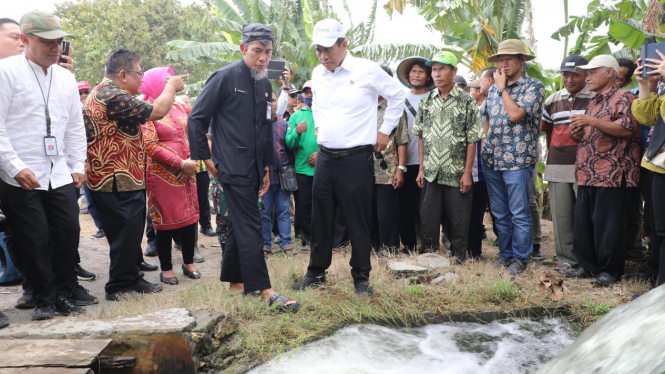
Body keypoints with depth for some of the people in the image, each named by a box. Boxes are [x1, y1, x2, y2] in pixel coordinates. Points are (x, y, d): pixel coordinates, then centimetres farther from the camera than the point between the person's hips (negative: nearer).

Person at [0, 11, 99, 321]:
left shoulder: (66, 78, 13)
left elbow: (75, 127, 19)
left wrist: (77, 165, 14)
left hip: (60, 175, 6)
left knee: (69, 231, 7)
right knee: (34, 239, 0)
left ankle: (65, 289, 25)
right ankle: (44, 298, 16)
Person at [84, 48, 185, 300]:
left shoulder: (101, 93, 16)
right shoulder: (113, 96, -20)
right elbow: (157, 112, -19)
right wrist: (171, 87, -4)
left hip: (122, 180, 11)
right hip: (118, 182, -11)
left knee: (131, 231, 17)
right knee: (126, 232, -2)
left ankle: (131, 279, 27)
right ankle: (118, 287, 9)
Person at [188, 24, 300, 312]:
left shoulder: (265, 85, 14)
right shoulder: (225, 77, -8)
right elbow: (197, 119, -7)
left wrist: (267, 167, 20)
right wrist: (204, 158, -8)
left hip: (253, 169, 7)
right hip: (233, 166, -7)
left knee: (240, 225, 14)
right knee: (250, 227, -9)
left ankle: (235, 282, 25)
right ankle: (264, 290, -7)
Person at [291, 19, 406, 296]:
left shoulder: (366, 70, -9)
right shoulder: (317, 74, 8)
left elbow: (398, 96, 3)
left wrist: (385, 130, 3)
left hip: (357, 158, -5)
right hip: (325, 156, 5)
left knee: (358, 222, 2)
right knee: (321, 219, 11)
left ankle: (361, 277, 16)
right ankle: (316, 272, 25)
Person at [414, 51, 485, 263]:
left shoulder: (467, 101, -4)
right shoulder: (427, 101, 8)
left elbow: (472, 141, -6)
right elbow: (421, 137, 11)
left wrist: (467, 173, -10)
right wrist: (421, 169, 5)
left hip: (457, 174, -3)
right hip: (431, 173, 3)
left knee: (459, 220, 5)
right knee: (428, 218, 6)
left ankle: (458, 259, 19)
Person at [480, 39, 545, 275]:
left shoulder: (534, 86, -4)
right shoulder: (494, 89, 15)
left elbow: (516, 114, -19)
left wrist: (502, 88, -8)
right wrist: (484, 147, 11)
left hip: (518, 160, -6)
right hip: (492, 160, 6)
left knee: (519, 214, -2)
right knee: (500, 214, 11)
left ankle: (520, 258, 9)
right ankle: (505, 255, 21)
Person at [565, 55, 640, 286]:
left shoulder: (623, 98, -3)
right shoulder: (593, 104, 25)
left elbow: (627, 128, -17)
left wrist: (591, 122, -19)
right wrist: (577, 133, 10)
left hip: (612, 174, -9)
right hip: (587, 175, 9)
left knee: (608, 223, -5)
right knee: (583, 222, 8)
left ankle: (611, 270, 4)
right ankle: (588, 265, 18)